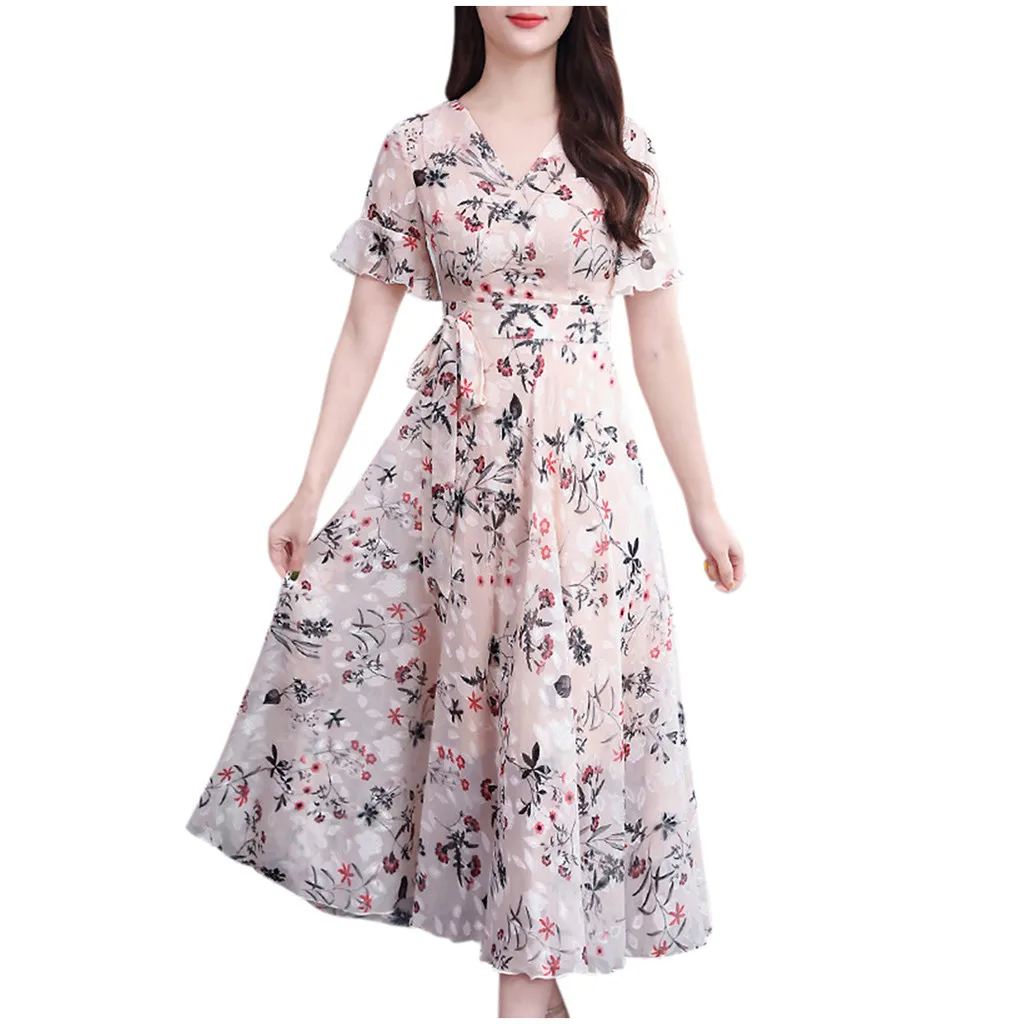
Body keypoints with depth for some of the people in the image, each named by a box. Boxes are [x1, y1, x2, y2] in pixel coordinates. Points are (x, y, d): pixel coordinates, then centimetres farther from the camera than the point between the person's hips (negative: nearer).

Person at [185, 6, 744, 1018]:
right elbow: (365, 327, 4)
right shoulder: (419, 146, 3)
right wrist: (309, 490, 1)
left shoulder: (618, 148, 4)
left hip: (583, 458, 0)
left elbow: (658, 345, 6)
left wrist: (703, 503, 6)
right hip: (451, 452, 1)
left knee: (561, 690, 1)